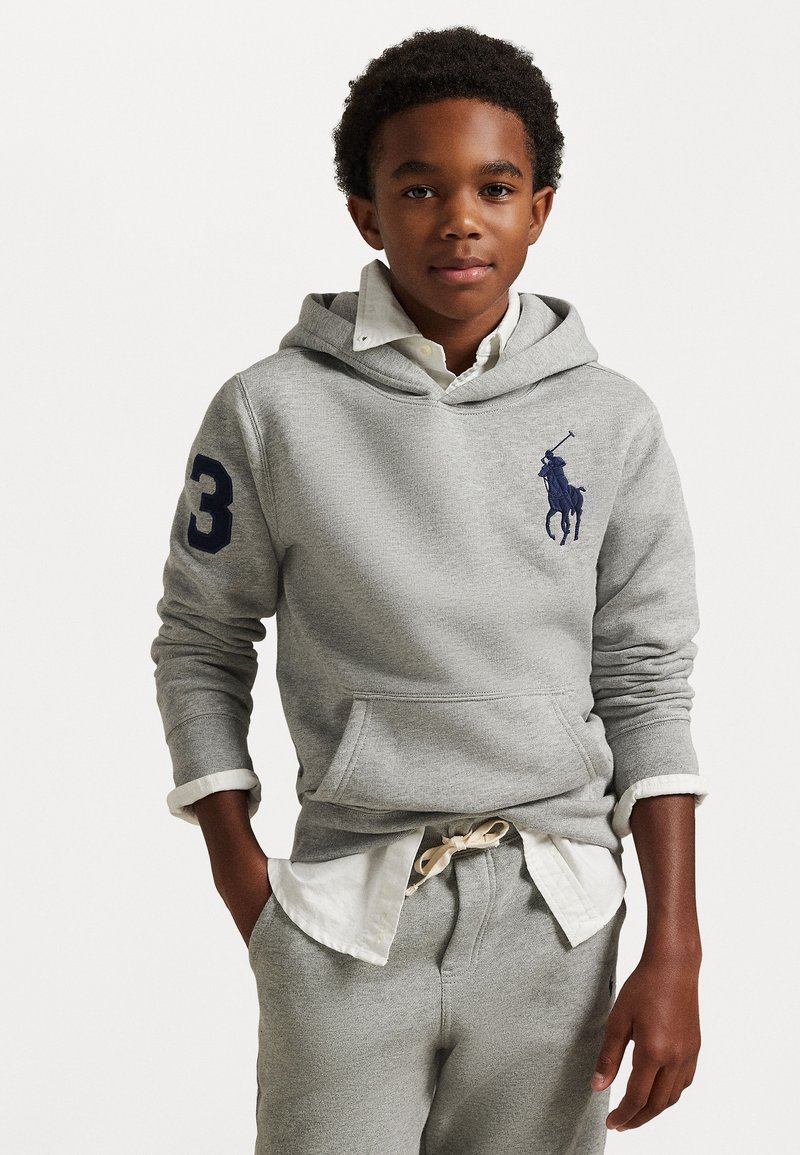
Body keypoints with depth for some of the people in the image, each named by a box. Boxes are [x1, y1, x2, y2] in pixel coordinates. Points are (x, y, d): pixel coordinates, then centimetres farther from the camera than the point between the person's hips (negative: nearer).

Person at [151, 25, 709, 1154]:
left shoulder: (611, 421, 1)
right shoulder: (272, 410, -3)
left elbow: (648, 685, 3)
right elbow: (201, 644, 7)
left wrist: (674, 952, -2)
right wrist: (244, 887, 1)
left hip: (552, 909, 2)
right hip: (346, 907, -1)